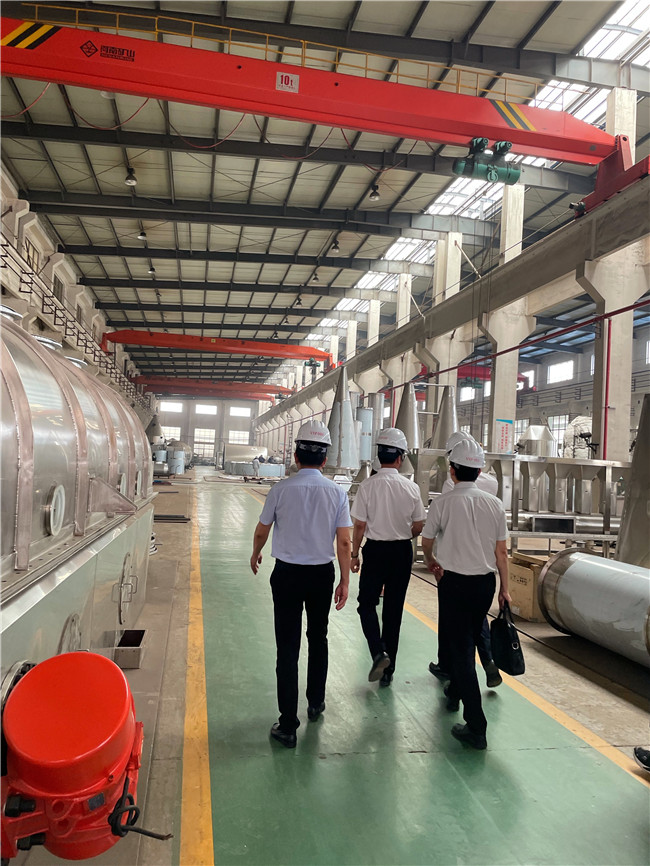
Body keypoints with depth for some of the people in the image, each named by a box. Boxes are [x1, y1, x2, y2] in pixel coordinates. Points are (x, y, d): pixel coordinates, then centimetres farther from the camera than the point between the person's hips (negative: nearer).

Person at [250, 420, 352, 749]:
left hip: (287, 574, -2)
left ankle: (288, 726, 8)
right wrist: (345, 581, 3)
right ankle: (316, 703, 38)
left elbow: (261, 531, 2)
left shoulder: (281, 489, -10)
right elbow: (344, 542, -7)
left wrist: (255, 555, 22)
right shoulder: (336, 492, -7)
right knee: (318, 638, 23)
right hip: (322, 574, 2)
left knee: (287, 648, 3)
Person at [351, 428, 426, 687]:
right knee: (394, 609, 12)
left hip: (375, 550, -2)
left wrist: (354, 554, 2)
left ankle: (379, 652, -7)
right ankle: (388, 669, 20)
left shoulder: (368, 485, -13)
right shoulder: (411, 487, -7)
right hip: (402, 551, 2)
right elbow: (418, 526, 1)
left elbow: (359, 525, -9)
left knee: (367, 604, 14)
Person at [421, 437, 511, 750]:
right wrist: (504, 588, 11)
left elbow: (426, 542, 2)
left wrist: (430, 561, 24)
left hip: (454, 581, -4)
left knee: (460, 647, 0)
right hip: (485, 582, 4)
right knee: (467, 642, 24)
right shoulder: (494, 504, -3)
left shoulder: (443, 503, -12)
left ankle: (476, 727, -1)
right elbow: (501, 552, 1)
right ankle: (455, 691, 45)